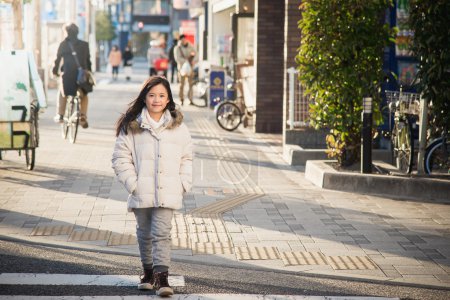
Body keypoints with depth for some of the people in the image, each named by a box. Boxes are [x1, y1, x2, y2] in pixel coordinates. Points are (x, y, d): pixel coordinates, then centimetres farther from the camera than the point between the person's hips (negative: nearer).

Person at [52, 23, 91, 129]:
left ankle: (60, 115, 14)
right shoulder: (84, 45, 5)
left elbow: (58, 59, 2)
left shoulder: (63, 44, -1)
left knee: (62, 94, 21)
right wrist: (89, 72, 18)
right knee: (84, 96, 19)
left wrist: (55, 71, 14)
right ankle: (83, 115, 1)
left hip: (67, 74, -1)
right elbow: (88, 60, 9)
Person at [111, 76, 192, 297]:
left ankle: (162, 276, -10)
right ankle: (148, 271, 29)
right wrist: (132, 183, -8)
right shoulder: (131, 126, 0)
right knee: (144, 233, 14)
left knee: (162, 234, -8)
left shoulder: (178, 127, 5)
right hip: (141, 193, 1)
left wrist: (183, 184, 2)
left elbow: (186, 158, 13)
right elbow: (120, 158, 1)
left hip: (167, 193, -1)